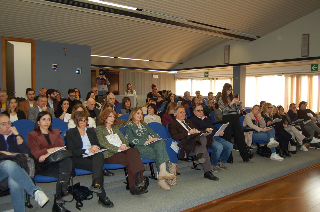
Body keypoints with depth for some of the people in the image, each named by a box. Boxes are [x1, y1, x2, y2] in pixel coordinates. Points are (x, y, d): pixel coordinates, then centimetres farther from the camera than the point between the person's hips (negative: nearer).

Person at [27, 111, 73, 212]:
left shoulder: (56, 132, 27)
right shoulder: (32, 135, 16)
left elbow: (62, 148, 8)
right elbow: (36, 153, -2)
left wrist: (47, 154, -13)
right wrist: (53, 149, -17)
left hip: (56, 162, 2)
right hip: (42, 166, -2)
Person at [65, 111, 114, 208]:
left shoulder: (91, 131, 27)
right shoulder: (70, 133, 11)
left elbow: (98, 145, 20)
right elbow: (72, 151, -2)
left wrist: (95, 148, -6)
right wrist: (87, 150, -14)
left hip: (93, 156, 4)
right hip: (79, 159, -4)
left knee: (100, 155, -36)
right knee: (98, 167, -34)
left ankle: (96, 184, -51)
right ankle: (102, 197, -35)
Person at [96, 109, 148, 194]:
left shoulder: (115, 128, 31)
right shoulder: (99, 129, 11)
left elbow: (124, 139, 22)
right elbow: (103, 143, -5)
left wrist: (124, 145, -4)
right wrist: (118, 148, -16)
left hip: (122, 151, 5)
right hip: (110, 154, -5)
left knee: (134, 151, -31)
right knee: (130, 160, -32)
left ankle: (139, 180, -39)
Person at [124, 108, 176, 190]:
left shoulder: (144, 124, 30)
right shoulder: (128, 125, 9)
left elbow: (153, 133, 23)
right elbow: (131, 140, -5)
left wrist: (155, 138, -1)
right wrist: (145, 141, -14)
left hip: (150, 144, 5)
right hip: (140, 148, -5)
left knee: (161, 142, -29)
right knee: (160, 154, -27)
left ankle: (162, 172, -37)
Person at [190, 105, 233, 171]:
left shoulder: (207, 119, 31)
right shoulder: (193, 120, 7)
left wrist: (219, 132, 10)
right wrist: (205, 130, -20)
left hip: (215, 136, 8)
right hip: (207, 137, -8)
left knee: (230, 145, -9)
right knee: (219, 147, -32)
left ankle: (221, 162, 6)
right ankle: (213, 165, -11)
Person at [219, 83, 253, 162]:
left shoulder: (232, 97, 12)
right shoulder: (221, 99, 1)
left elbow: (238, 108, 12)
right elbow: (224, 110, -9)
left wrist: (238, 103, -8)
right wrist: (231, 103, -19)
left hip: (235, 117, 4)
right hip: (227, 118, -3)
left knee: (240, 135, 0)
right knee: (227, 137, -1)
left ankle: (246, 155, 2)